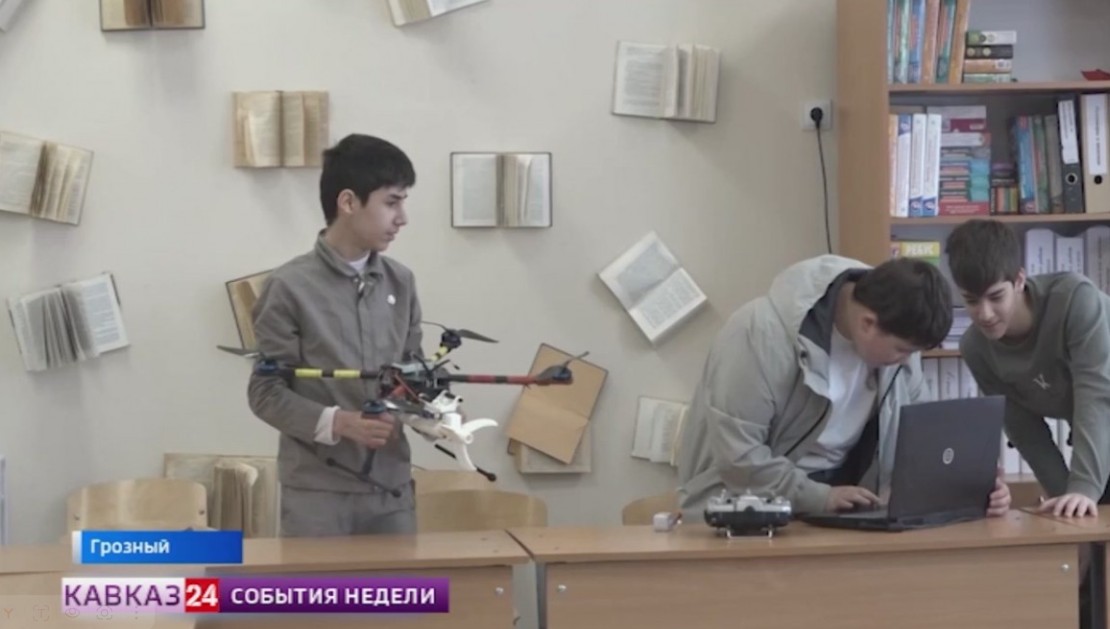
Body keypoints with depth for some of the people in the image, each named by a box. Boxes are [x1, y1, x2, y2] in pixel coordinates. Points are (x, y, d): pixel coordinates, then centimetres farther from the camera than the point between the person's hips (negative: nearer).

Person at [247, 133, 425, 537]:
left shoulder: (400, 283, 8)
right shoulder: (290, 287, -7)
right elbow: (266, 393, -7)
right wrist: (338, 422, -21)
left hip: (391, 486, 5)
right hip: (318, 491, -5)